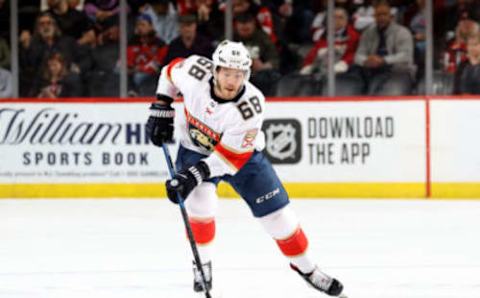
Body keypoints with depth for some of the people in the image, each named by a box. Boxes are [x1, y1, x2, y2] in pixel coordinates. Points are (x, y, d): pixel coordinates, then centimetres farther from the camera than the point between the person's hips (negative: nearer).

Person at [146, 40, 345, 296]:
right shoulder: (196, 73, -29)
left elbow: (230, 157, -31)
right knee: (199, 201, -24)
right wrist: (161, 109, -7)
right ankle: (202, 265, -2)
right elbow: (171, 71, -3)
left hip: (243, 154, -1)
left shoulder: (250, 107, -34)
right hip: (195, 148, 1)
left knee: (277, 213, -1)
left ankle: (305, 267, 21)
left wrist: (195, 174, -40)